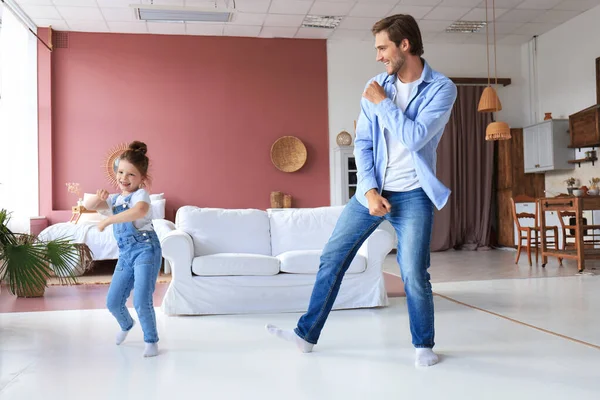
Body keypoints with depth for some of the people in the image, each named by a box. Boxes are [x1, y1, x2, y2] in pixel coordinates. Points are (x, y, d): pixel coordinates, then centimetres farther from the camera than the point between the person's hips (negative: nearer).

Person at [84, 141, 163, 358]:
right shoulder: (115, 199, 16)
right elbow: (87, 206, 8)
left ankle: (151, 341, 4)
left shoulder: (140, 194, -7)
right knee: (113, 302, 11)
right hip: (125, 254, 7)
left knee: (142, 300, -16)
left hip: (145, 249, -7)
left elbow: (140, 211, -32)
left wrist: (108, 220, -28)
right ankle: (127, 325, 42)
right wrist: (98, 197, -14)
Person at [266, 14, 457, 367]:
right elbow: (363, 143, 3)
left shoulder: (441, 88, -8)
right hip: (373, 190, 4)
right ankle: (307, 334, 17)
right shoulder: (376, 87, 5)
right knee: (332, 259, 4)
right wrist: (369, 190, -9)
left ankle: (424, 345, 17)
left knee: (414, 274, -8)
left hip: (412, 194, -4)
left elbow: (414, 138, -20)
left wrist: (383, 103, -12)